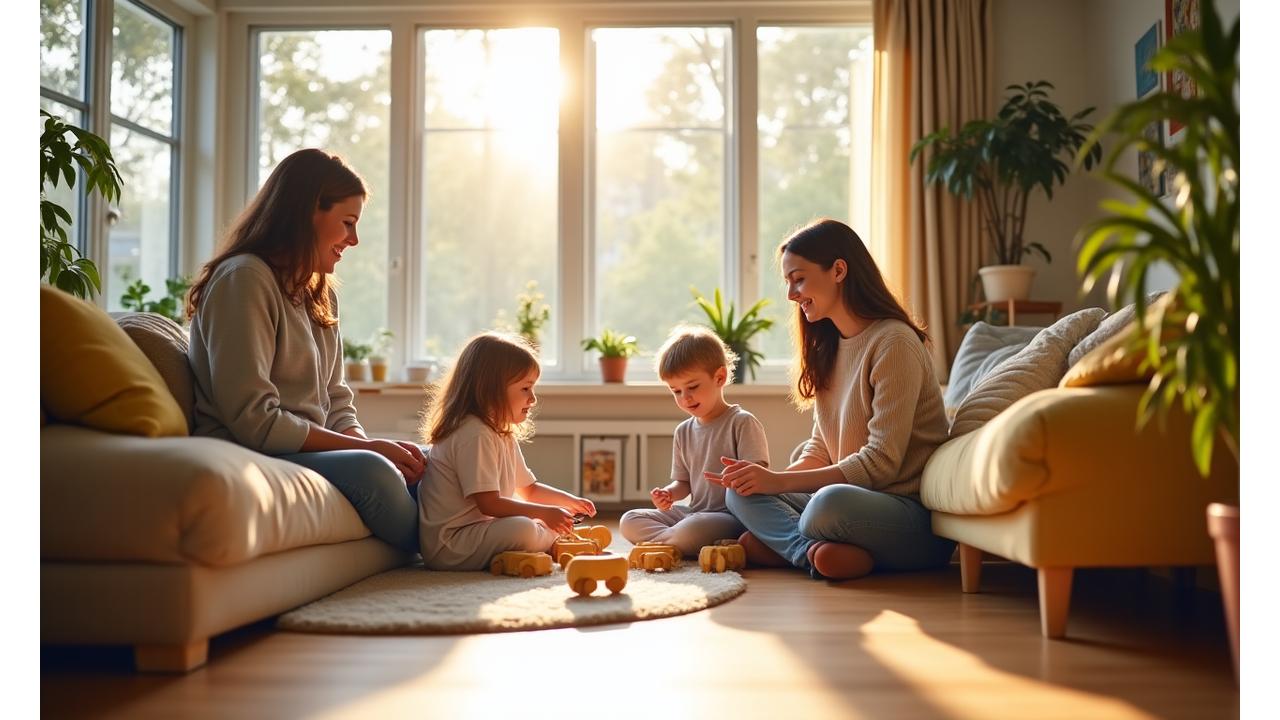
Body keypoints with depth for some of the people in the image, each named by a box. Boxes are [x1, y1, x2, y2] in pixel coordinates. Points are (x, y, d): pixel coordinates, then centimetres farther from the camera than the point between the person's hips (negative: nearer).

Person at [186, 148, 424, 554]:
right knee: (371, 472, -29)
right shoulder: (243, 280, -12)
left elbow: (336, 404, 14)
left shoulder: (319, 294, 18)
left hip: (311, 452, 9)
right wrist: (369, 448, -17)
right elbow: (254, 420, -20)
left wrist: (376, 446, -8)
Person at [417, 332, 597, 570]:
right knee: (521, 529, -29)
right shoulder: (474, 435, -19)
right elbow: (489, 504, -23)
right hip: (448, 546, -11)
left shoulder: (504, 436, 15)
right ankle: (558, 543, -4)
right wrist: (545, 512, -18)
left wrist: (570, 501, 11)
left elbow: (529, 489, 24)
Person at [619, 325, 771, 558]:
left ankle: (658, 540, -6)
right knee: (629, 521, -4)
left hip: (730, 515, -7)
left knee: (691, 530, -38)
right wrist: (668, 494, -4)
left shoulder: (742, 422, -7)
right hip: (692, 512, 8)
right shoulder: (683, 432, 14)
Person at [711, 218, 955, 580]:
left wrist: (780, 482, -19)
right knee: (742, 493, -6)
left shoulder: (893, 342, -13)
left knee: (830, 503, -38)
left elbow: (882, 462, -19)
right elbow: (820, 450, 14)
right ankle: (817, 552, -23)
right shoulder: (828, 347, 14)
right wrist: (768, 478, -6)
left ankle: (783, 545, -12)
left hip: (915, 513, -9)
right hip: (854, 499, 9)